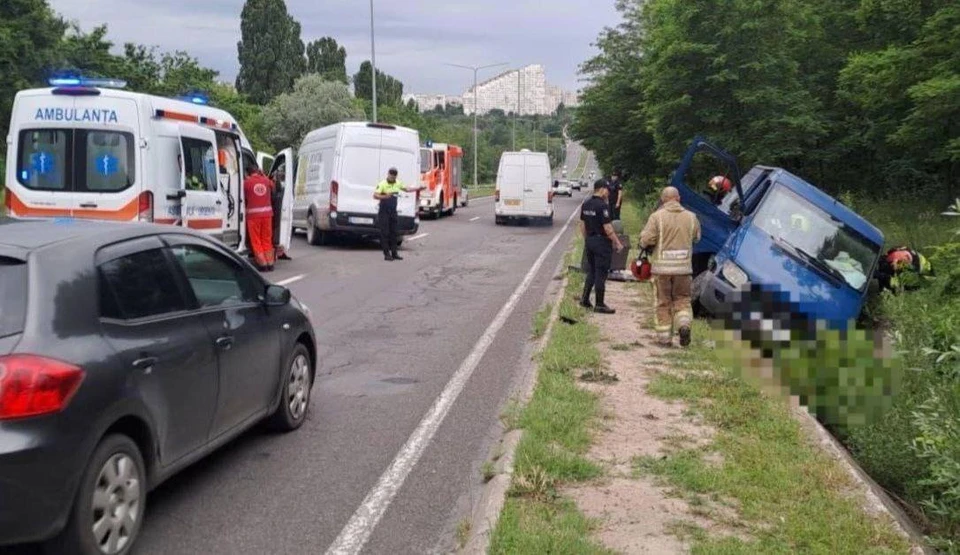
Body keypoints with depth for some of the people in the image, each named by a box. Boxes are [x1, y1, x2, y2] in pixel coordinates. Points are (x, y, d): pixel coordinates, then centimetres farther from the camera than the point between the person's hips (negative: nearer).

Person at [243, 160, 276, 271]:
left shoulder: (247, 182, -8)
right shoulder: (266, 181, 3)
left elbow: (243, 196, 2)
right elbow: (273, 189, 23)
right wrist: (263, 174, 27)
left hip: (253, 214, -4)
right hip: (267, 213, 4)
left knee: (256, 241, 5)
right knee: (267, 239, 14)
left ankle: (262, 264, 1)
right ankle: (270, 263, 15)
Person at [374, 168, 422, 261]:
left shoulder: (398, 183, 8)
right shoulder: (382, 184, -12)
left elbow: (406, 189, 24)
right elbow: (375, 195, -19)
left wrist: (418, 189, 19)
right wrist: (385, 196, -35)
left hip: (393, 212, 6)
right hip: (384, 212, -6)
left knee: (393, 233, 10)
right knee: (385, 233, -4)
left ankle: (394, 253, 17)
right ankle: (387, 254, -2)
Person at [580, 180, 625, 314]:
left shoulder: (586, 205, 7)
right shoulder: (603, 206, -18)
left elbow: (582, 225, 14)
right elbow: (607, 228, -20)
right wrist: (617, 243, -11)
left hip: (589, 241, 8)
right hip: (602, 242, -8)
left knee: (591, 271, 18)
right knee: (601, 273, -1)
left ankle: (585, 299, 18)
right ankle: (599, 305, 3)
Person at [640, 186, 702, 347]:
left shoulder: (657, 216, -8)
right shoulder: (691, 216, 3)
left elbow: (646, 239, -12)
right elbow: (697, 237, 14)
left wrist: (645, 245, 9)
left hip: (662, 267, -2)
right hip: (684, 267, 2)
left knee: (663, 303, 8)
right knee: (682, 299, 15)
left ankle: (665, 338, 11)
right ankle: (684, 324, -10)